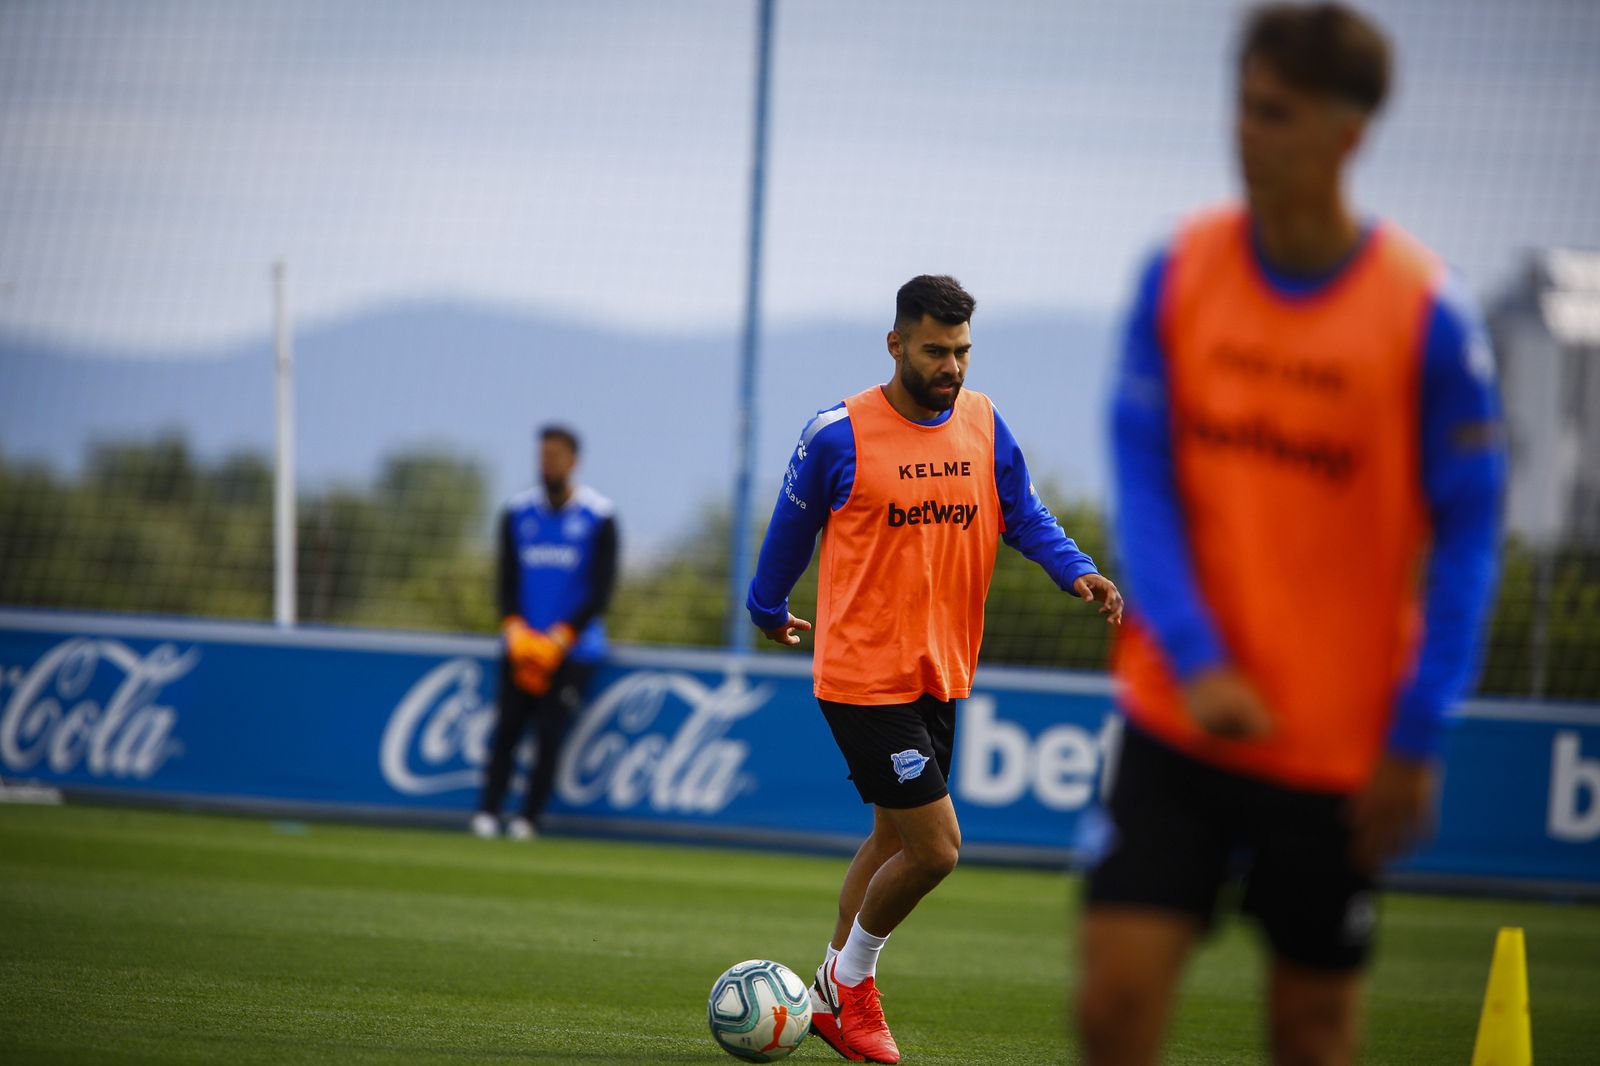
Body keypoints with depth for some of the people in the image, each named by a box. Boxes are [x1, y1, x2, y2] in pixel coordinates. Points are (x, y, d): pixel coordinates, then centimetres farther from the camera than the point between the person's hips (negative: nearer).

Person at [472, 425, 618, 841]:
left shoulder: (598, 517, -2)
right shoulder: (517, 512, 8)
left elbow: (601, 592, -4)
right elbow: (507, 582, 9)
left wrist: (558, 638, -11)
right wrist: (516, 631, -8)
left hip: (573, 646, -3)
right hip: (521, 644, 3)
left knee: (551, 731, -11)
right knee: (507, 726, -7)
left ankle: (528, 818, -8)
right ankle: (487, 813, -8)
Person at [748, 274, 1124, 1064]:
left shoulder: (983, 425, 4)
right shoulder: (839, 435, -12)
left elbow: (1023, 515, 8)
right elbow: (792, 527, 3)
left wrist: (1077, 571, -11)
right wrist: (768, 610, 16)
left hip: (940, 673, 7)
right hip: (863, 676, -7)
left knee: (894, 838, 16)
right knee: (935, 847, -10)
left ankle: (835, 997, 30)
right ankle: (851, 980, 13)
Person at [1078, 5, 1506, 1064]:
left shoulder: (1426, 312, -10)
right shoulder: (1178, 273, -1)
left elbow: (1467, 535, -5)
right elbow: (1143, 485, 0)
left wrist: (1416, 739, -10)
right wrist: (1194, 662, -14)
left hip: (1343, 744, -2)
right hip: (1180, 718, 2)